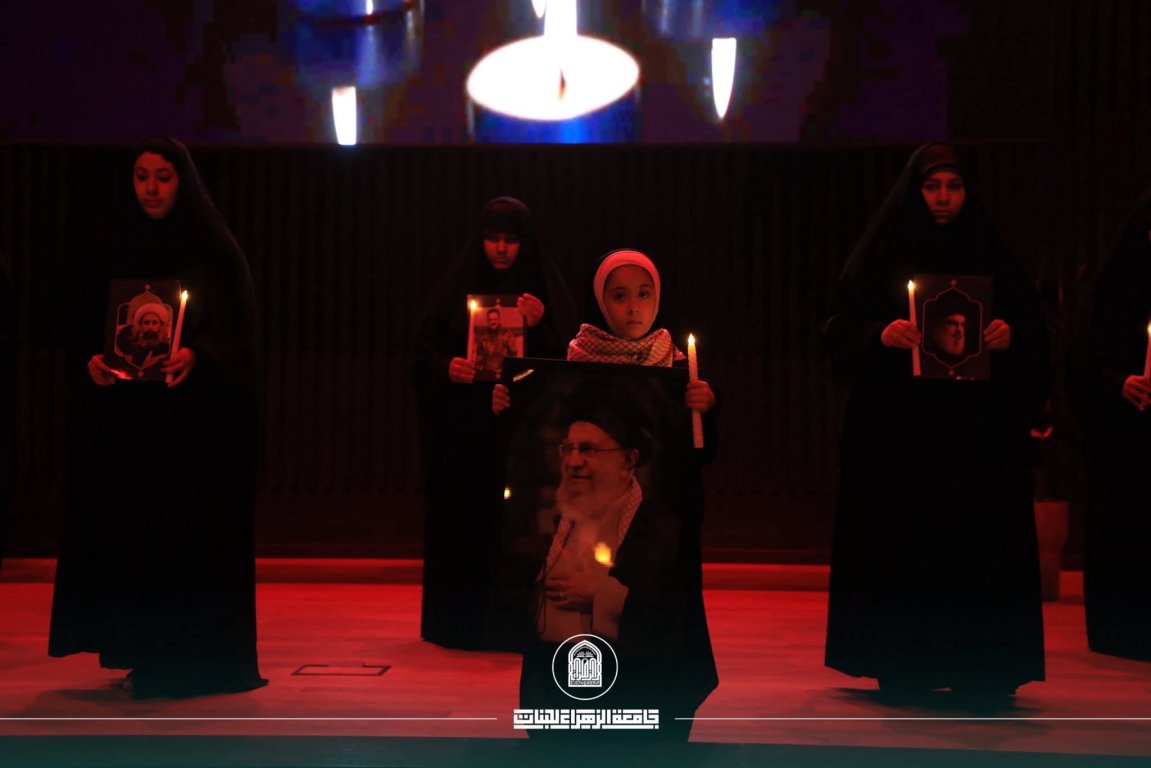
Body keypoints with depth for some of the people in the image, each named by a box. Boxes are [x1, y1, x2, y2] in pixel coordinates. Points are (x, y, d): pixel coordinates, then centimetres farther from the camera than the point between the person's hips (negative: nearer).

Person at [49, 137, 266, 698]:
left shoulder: (215, 251, -1)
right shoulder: (119, 250, 11)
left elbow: (237, 329, -6)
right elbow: (87, 321, 11)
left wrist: (195, 356, -24)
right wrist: (92, 359, -9)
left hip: (196, 417, -4)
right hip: (125, 417, 4)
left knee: (191, 531, -5)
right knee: (129, 527, 2)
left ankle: (195, 660, 4)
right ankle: (144, 654, 12)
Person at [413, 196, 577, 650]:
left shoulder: (546, 289, 5)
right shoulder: (458, 285, 7)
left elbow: (565, 358, 0)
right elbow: (425, 348, 5)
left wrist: (538, 327, -16)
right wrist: (447, 368, -14)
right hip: (462, 428, 1)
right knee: (463, 522, 1)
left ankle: (517, 622, 3)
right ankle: (461, 622, 11)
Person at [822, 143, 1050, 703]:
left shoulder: (992, 261, 10)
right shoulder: (882, 257, 6)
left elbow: (1033, 329, 9)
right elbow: (840, 326, 1)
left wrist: (1011, 334, -13)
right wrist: (880, 334, -18)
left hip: (975, 429, 1)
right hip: (896, 429, -1)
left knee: (975, 543, -3)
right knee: (902, 541, -4)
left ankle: (982, 671, 3)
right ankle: (902, 667, 5)